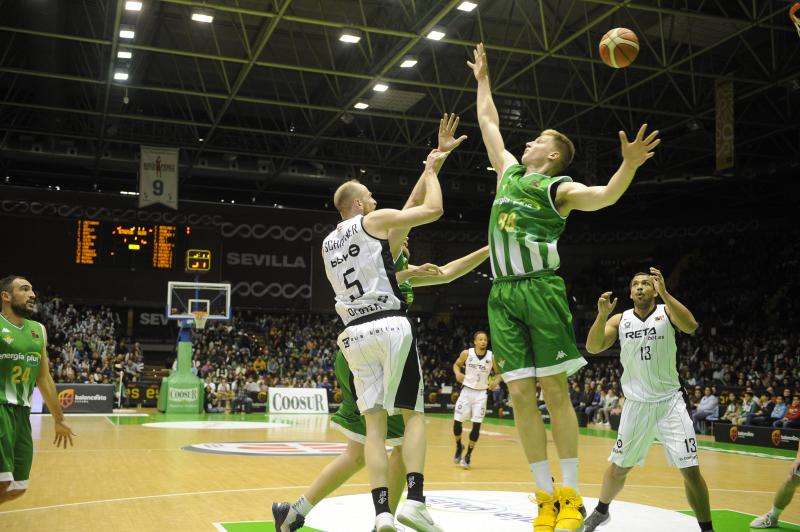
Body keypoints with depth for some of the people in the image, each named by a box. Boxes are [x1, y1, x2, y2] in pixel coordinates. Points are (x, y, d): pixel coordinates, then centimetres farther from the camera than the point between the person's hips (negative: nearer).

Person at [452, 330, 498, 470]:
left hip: (481, 394, 0)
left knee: (476, 425, -4)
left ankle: (468, 455, 11)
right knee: (457, 422, -1)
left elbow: (499, 373, 5)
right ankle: (459, 446, 28)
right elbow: (456, 365, 9)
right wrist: (458, 373, -13)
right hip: (467, 391, 1)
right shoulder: (466, 353, -8)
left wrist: (495, 382, -16)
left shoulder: (492, 356, -8)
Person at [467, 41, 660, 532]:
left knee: (554, 390, -5)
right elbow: (488, 123, 33)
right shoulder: (509, 173, 21)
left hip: (541, 289, -5)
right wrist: (483, 79, 39)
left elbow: (606, 196, -14)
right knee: (520, 394, 0)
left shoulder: (559, 188, 4)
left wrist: (629, 165, -31)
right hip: (503, 294, 5)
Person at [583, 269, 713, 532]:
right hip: (636, 404, 2)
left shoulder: (667, 312, -5)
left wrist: (664, 292, -34)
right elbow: (593, 347, -9)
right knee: (618, 467, 12)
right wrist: (602, 315, -24)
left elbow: (691, 326, -26)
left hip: (670, 402, -2)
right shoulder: (620, 320, 2)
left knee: (690, 469, -7)